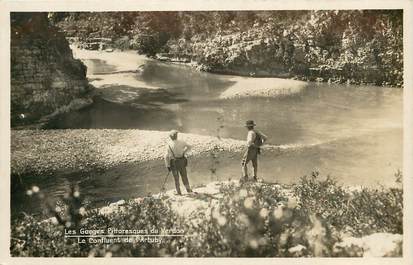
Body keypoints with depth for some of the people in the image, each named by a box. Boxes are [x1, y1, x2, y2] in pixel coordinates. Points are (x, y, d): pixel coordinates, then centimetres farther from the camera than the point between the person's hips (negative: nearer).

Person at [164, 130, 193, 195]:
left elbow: (166, 156, -14)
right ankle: (188, 190, 18)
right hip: (182, 161, 2)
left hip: (173, 163, -1)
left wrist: (167, 165, -7)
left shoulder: (169, 144, -11)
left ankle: (179, 192, 13)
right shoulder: (180, 142, -5)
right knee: (184, 176, 16)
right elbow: (189, 147, 9)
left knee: (176, 178, 11)